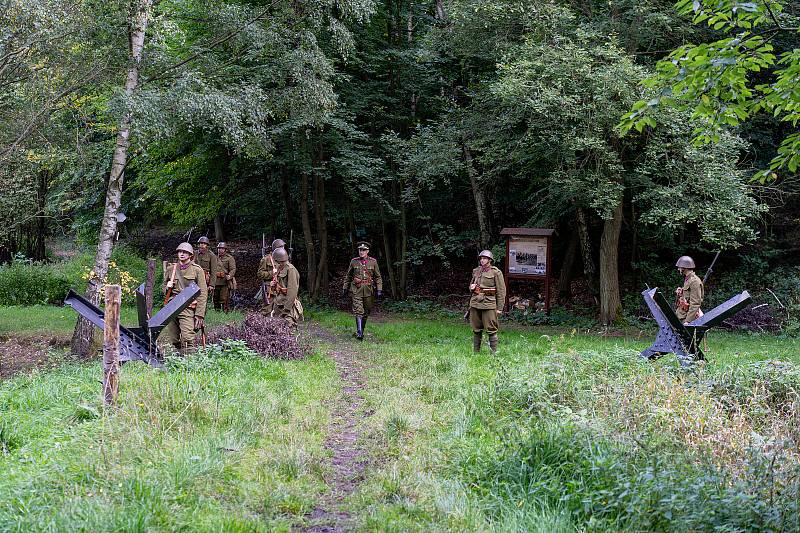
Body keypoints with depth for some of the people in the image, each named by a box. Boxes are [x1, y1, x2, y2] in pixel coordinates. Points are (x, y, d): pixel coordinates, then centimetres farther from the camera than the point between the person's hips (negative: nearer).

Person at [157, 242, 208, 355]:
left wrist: (199, 315, -9)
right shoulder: (171, 269, 15)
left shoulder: (197, 270, 2)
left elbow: (203, 293, -1)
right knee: (170, 340, 5)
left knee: (188, 339, -16)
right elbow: (165, 287, 30)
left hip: (188, 309, -5)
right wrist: (167, 287, 3)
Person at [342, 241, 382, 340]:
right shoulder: (354, 261, 4)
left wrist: (379, 290, -2)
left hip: (368, 291, 1)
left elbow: (378, 277, 7)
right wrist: (345, 288, 13)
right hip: (356, 290, -1)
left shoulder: (373, 262, 3)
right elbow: (348, 276, 14)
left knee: (366, 313, 9)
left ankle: (361, 331, 24)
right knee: (358, 311, -14)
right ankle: (359, 333, -20)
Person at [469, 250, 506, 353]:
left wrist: (500, 308, -7)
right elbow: (471, 284, 29)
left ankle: (494, 352, 2)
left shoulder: (496, 272, -3)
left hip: (489, 305, -5)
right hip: (475, 303, 5)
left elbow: (501, 291, -3)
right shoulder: (476, 271, 13)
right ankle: (476, 351, 19)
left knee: (491, 329, -4)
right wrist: (472, 287, 3)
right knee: (476, 329, 11)